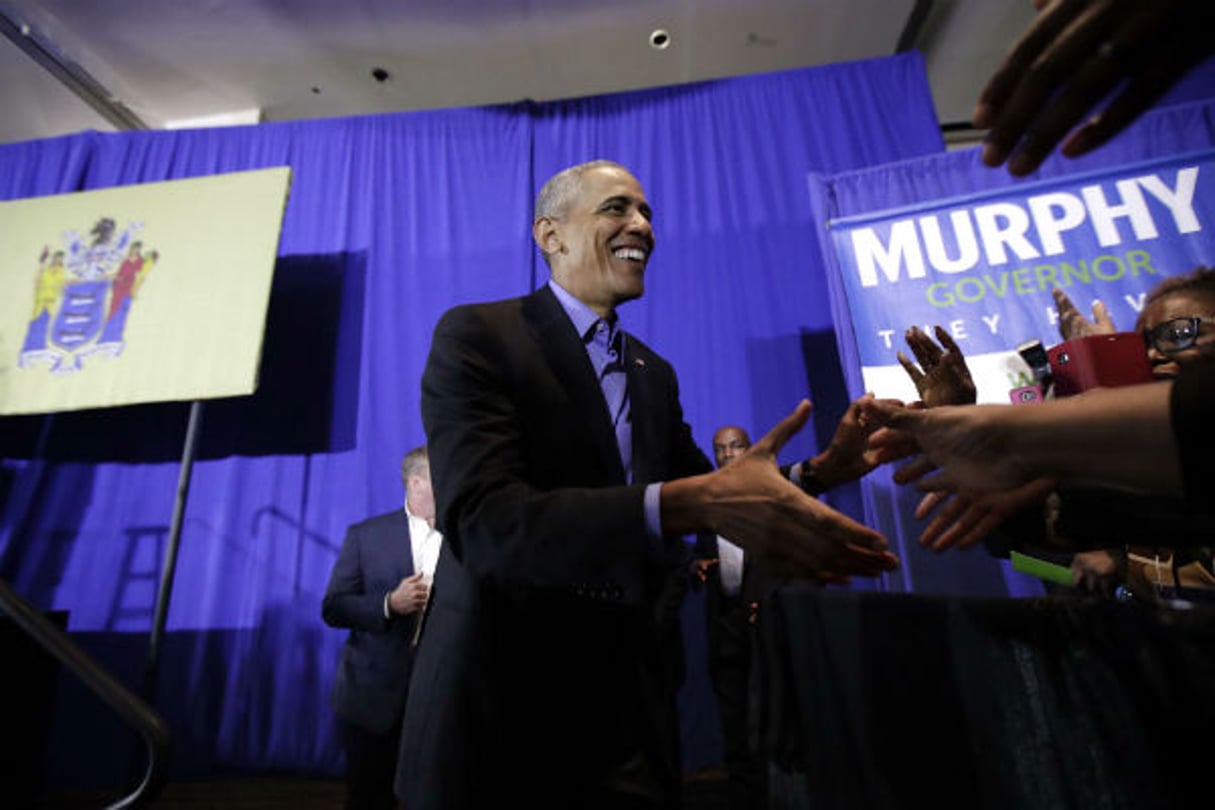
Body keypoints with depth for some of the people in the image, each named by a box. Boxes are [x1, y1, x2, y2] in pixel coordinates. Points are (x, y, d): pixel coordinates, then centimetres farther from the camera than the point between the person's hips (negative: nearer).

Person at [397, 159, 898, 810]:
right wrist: (689, 504, -37)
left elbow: (713, 490, 7)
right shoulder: (476, 335, -13)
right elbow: (483, 521, -26)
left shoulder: (655, 374, 7)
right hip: (499, 703, -5)